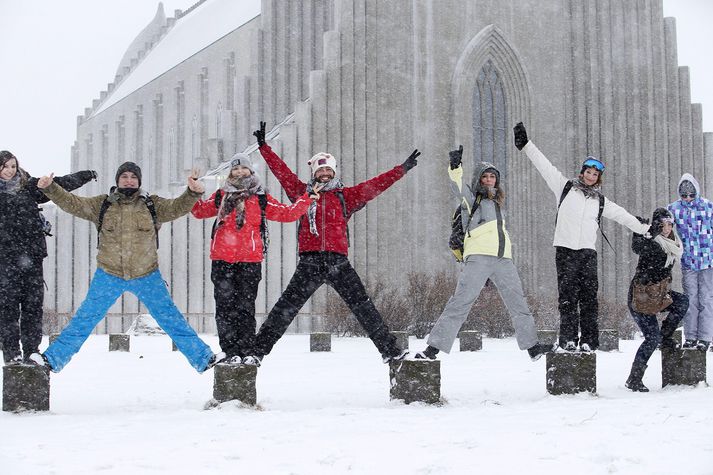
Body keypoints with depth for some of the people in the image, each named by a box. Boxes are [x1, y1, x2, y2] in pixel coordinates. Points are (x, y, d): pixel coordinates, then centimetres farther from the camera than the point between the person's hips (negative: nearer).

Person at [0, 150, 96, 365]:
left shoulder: (28, 187, 13)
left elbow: (59, 184, 15)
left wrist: (86, 175, 12)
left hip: (32, 255, 2)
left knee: (33, 303, 1)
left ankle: (31, 350, 7)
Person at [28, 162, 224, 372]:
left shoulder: (152, 205, 0)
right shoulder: (102, 204, 1)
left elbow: (176, 207, -12)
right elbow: (72, 203, -4)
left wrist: (193, 193, -31)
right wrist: (50, 188, -18)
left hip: (147, 276, 0)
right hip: (109, 275, 0)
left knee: (170, 317, 5)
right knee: (84, 319, 3)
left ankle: (202, 358, 13)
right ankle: (53, 358, 13)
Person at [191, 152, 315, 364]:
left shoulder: (261, 199, 11)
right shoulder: (221, 196, 15)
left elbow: (287, 213, 11)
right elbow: (201, 210, 26)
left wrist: (306, 199, 2)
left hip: (250, 260, -1)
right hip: (222, 259, 1)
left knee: (245, 306, 0)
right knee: (225, 305, -3)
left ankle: (246, 351, 5)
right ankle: (230, 351, 1)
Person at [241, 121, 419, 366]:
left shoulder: (346, 196, 14)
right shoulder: (302, 192, 14)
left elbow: (375, 185, 11)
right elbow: (282, 171, 13)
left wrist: (402, 169, 6)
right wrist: (264, 147, 10)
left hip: (338, 261, 1)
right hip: (309, 262, -1)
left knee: (363, 306, -1)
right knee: (286, 307, -5)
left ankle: (389, 349, 5)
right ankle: (258, 350, 0)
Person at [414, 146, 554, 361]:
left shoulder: (497, 202, 27)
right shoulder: (472, 198, 7)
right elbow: (459, 186, -14)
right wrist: (455, 167, -32)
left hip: (503, 259, 7)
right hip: (478, 256, -7)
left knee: (518, 301, 9)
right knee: (461, 301, -15)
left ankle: (532, 345, 19)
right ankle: (434, 347, -17)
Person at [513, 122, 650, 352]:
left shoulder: (601, 201, 19)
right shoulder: (565, 187, 11)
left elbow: (623, 216, 28)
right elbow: (544, 166, 7)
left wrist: (645, 229, 31)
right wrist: (526, 145, 2)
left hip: (588, 251, 2)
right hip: (565, 249, -2)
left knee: (589, 296, -4)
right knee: (567, 295, -5)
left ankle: (588, 340, -2)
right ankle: (568, 339, -3)